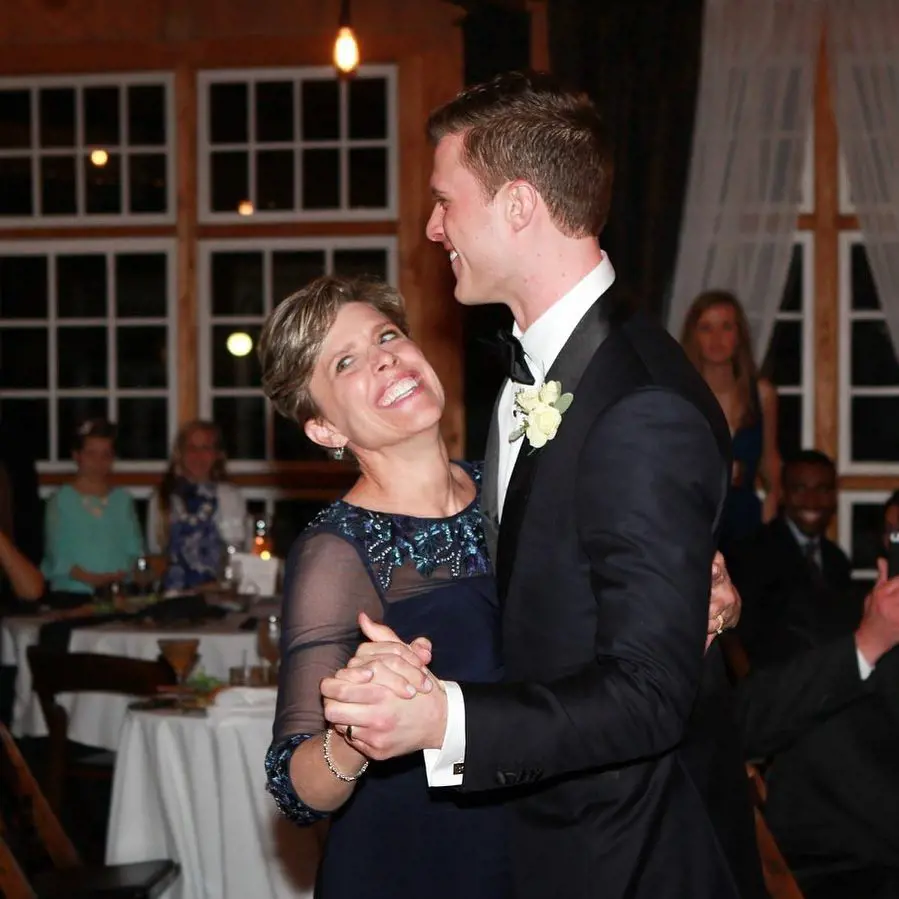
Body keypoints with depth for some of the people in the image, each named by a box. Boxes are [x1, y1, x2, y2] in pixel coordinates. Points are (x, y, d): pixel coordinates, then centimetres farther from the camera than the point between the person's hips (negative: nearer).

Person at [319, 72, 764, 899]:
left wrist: (445, 720, -34)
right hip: (547, 824, 8)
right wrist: (418, 661, -5)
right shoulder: (532, 371, 5)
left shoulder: (645, 412, -25)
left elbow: (647, 696, -26)